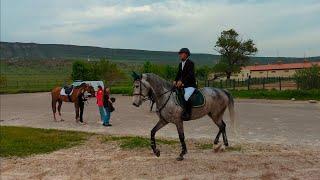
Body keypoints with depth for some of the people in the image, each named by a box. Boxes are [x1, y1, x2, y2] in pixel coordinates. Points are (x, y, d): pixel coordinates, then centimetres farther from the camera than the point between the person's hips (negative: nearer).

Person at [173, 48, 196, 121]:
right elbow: (179, 74, 14)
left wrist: (181, 81, -31)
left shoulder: (190, 63, -10)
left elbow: (190, 75, -21)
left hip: (190, 85, -9)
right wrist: (175, 81, -6)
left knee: (186, 96, -33)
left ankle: (187, 114, -29)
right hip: (182, 85, 9)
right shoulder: (180, 64, 15)